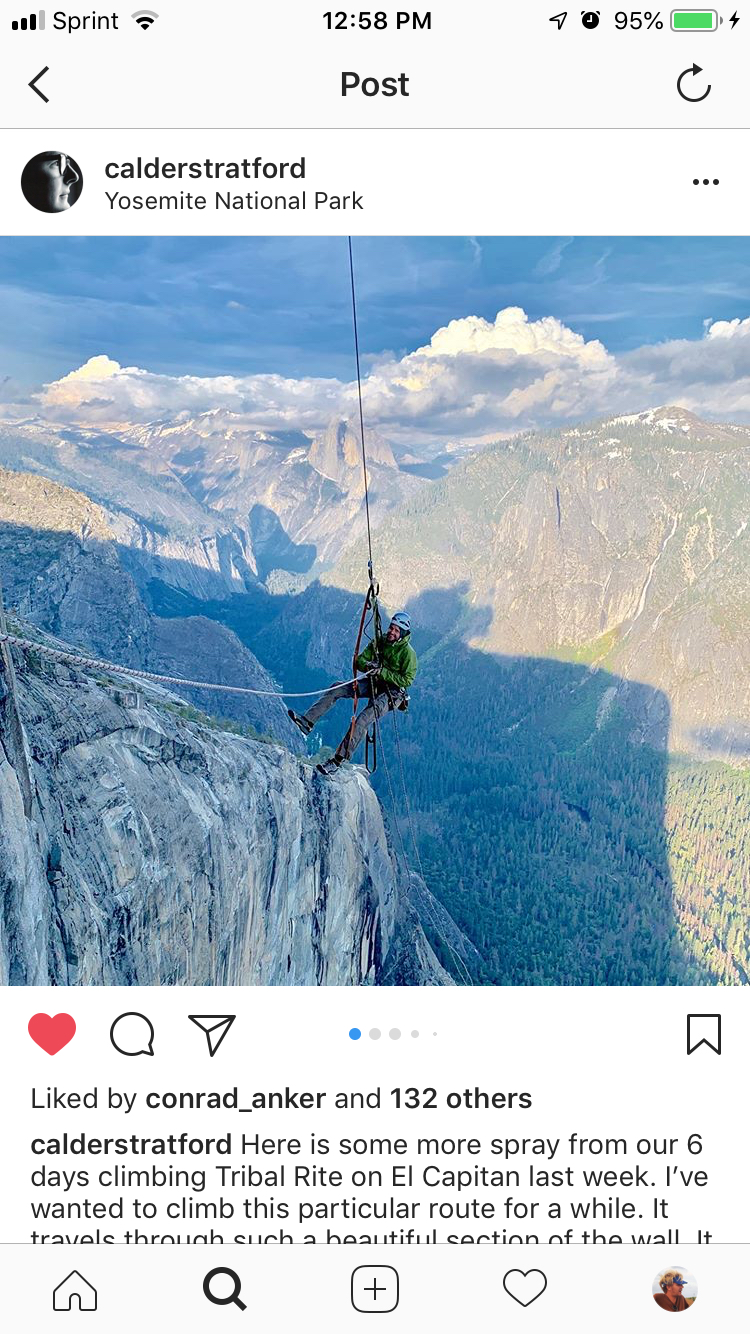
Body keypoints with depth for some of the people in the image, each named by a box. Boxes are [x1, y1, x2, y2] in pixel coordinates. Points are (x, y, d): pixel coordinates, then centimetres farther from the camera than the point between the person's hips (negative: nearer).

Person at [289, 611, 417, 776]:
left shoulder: (408, 653, -15)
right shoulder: (379, 641, 2)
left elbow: (406, 680, -20)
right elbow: (359, 660, 3)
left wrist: (382, 672, -27)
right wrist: (368, 665, -21)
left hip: (392, 693, -7)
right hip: (373, 683, 7)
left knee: (362, 720, -27)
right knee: (337, 689, -14)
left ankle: (337, 761, -27)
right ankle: (307, 722, -20)